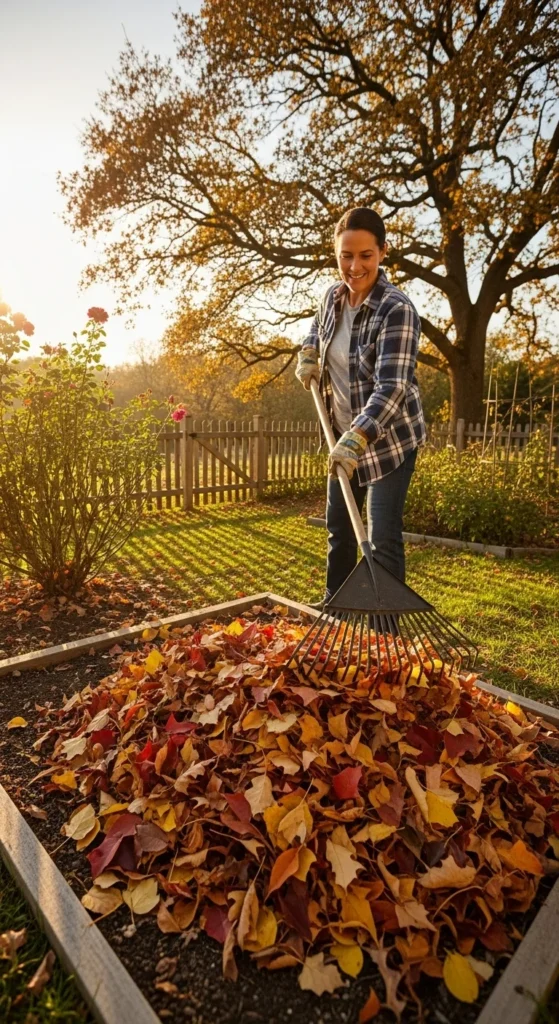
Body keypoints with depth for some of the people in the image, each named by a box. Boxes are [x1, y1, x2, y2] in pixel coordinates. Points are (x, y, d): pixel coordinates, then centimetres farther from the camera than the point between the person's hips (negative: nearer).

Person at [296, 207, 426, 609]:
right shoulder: (334, 295, 1)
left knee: (383, 537, -7)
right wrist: (308, 354, 6)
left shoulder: (397, 309, -21)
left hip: (390, 439, -7)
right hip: (345, 436, 7)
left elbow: (391, 386, -30)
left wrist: (356, 438, -42)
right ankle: (335, 600, 36)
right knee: (339, 523, 17)